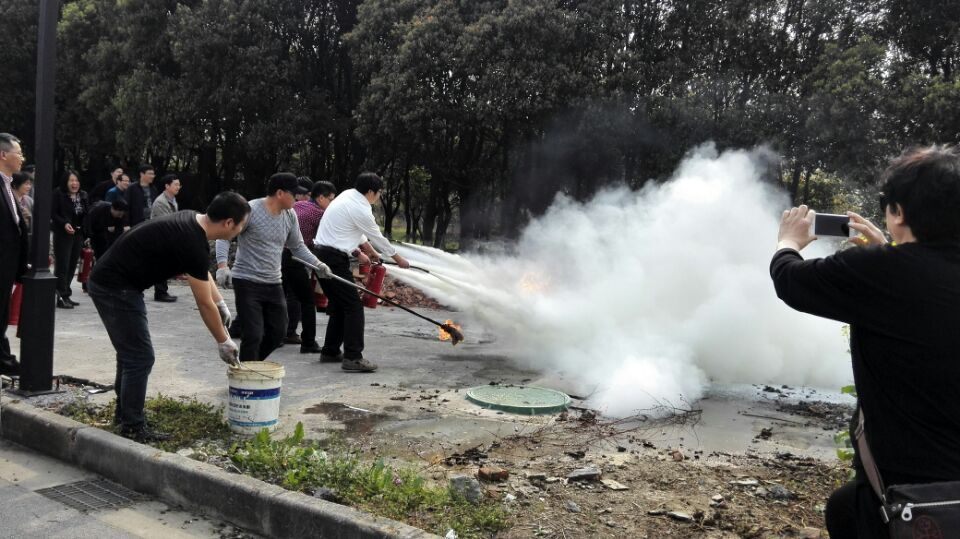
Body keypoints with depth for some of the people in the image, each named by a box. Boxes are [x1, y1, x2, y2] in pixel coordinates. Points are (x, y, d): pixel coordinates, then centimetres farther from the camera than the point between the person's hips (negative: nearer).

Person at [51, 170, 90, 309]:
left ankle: (66, 295, 16)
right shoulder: (59, 194, -4)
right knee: (62, 266, -5)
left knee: (72, 266, 7)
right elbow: (53, 214, -9)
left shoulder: (83, 195, 11)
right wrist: (64, 224, -22)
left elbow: (87, 213, 12)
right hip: (63, 235, -5)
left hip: (78, 234, 5)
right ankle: (61, 297, -2)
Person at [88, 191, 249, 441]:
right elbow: (204, 303, -14)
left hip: (106, 281, 11)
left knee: (132, 352, 20)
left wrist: (221, 303, 22)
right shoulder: (194, 245, -24)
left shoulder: (192, 221, 5)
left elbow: (203, 273, 22)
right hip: (116, 288, -11)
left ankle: (124, 412, 33)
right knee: (140, 357, -5)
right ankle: (132, 427, 5)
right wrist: (224, 342, -2)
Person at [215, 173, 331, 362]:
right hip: (247, 282, -7)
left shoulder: (290, 215, 5)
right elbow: (224, 236, -11)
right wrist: (222, 265, -25)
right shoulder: (251, 210, -15)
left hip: (273, 283, 7)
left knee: (278, 333, 13)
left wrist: (317, 264, 5)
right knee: (253, 336, -8)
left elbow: (297, 246, 17)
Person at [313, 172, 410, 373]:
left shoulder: (348, 195, 12)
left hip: (322, 254, 10)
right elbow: (377, 237, -3)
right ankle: (353, 357, -10)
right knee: (354, 307, -8)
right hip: (334, 259, -10)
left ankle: (330, 351, 26)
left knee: (338, 306, 18)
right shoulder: (360, 210, -15)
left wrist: (370, 251, 32)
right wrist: (398, 258, 11)